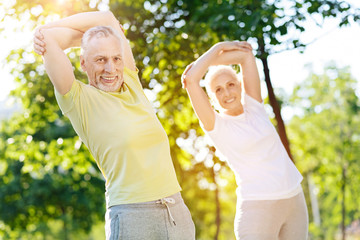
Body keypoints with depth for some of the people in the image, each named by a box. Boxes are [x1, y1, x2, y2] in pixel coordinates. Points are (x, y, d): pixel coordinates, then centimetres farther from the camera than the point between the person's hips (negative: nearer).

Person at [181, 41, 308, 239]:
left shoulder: (253, 106, 6)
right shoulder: (215, 126, -6)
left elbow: (246, 54, 4)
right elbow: (190, 80, -18)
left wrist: (210, 62, 3)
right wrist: (219, 47, -4)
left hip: (294, 200, 5)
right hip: (257, 208, -5)